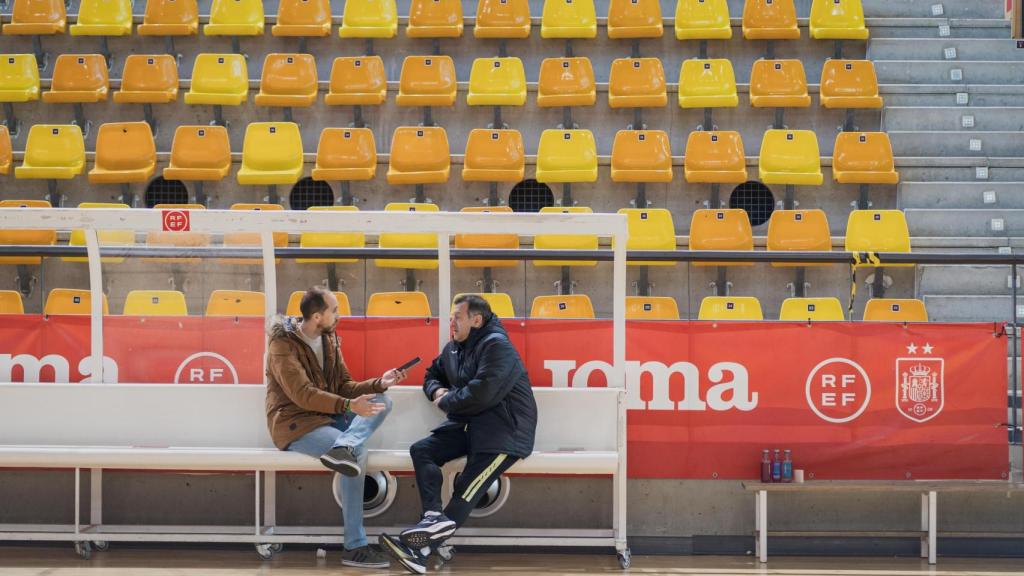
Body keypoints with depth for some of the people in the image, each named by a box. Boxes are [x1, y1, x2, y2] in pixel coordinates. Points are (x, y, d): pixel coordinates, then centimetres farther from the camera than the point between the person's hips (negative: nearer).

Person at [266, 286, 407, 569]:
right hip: (295, 424, -8)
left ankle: (342, 448, -41)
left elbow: (345, 386, 11)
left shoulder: (329, 340, 10)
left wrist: (379, 383, -7)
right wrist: (348, 406, -36)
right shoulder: (283, 344, -15)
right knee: (358, 452, -29)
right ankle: (355, 547, -30)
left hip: (327, 417, 8)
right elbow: (302, 394, -26)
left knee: (382, 402, -12)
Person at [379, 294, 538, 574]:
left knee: (468, 486, -24)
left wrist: (446, 402, -9)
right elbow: (432, 374, 31)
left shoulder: (497, 346, -14)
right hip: (466, 424, 9)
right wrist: (437, 391, 6)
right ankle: (434, 516, -30)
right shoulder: (454, 348, 15)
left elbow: (481, 393, -26)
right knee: (421, 450, -10)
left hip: (504, 428, -9)